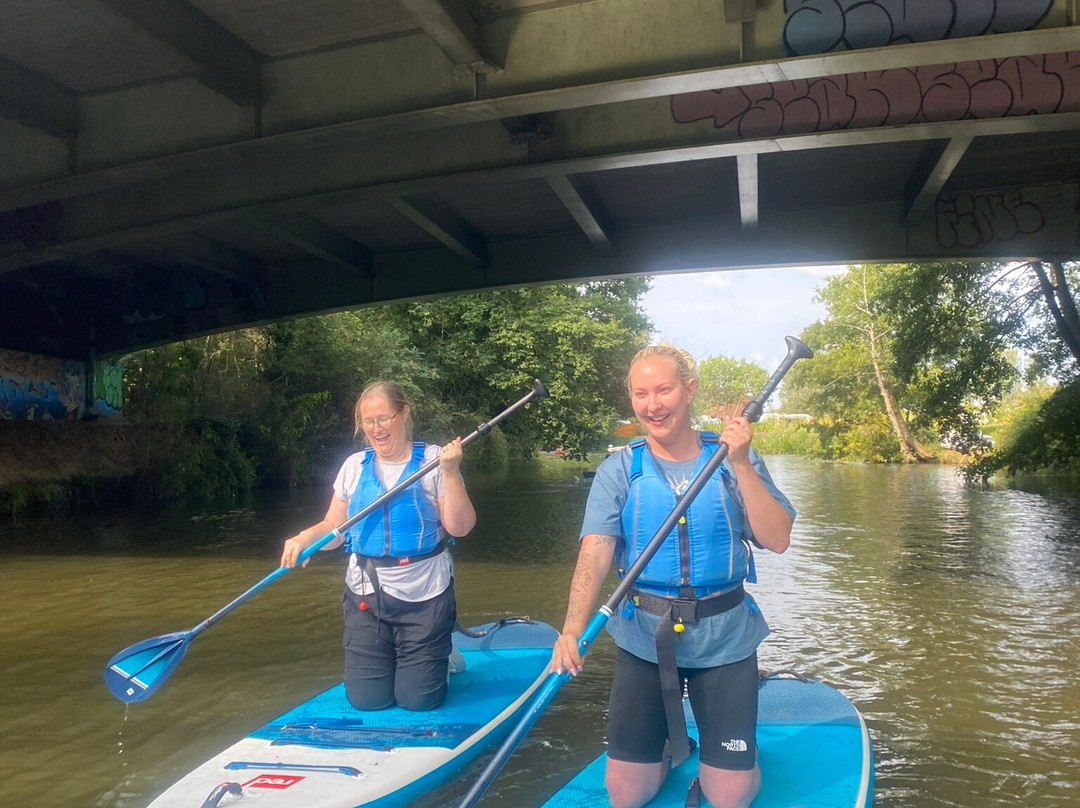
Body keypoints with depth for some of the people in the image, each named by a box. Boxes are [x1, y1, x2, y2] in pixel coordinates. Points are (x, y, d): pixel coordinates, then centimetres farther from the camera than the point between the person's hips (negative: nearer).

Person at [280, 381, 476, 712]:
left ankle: (442, 656, 32)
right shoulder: (354, 466, 6)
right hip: (365, 596, 3)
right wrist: (305, 537, -12)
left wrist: (450, 474, -20)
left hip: (425, 597, -3)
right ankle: (390, 659, 36)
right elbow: (334, 528, 8)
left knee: (418, 701, 1)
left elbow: (460, 527, -11)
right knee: (366, 700, 6)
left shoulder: (433, 460, -5)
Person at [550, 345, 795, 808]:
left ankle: (714, 751, 36)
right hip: (644, 637, 1)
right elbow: (595, 553, -15)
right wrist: (571, 632, -30)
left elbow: (777, 541, -10)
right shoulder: (618, 471, -3)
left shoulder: (734, 460, -2)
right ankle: (668, 747, 37)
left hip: (724, 637, 0)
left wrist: (740, 463, -19)